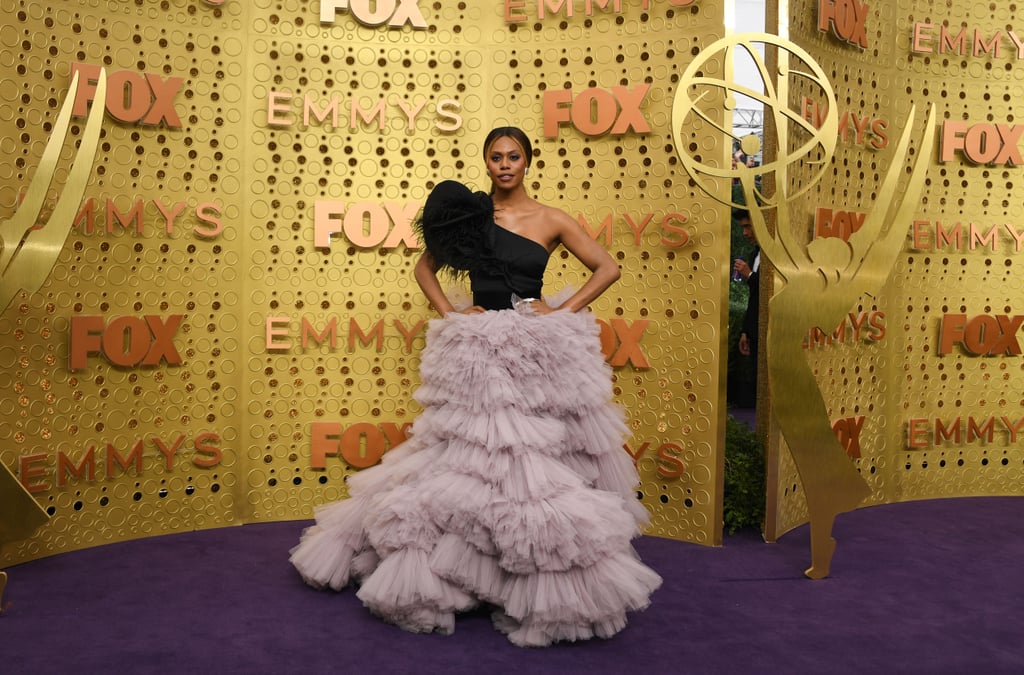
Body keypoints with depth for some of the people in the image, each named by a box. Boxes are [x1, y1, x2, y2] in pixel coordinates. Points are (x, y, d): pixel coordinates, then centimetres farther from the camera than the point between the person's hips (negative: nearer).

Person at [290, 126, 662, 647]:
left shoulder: (550, 220, 3)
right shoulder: (471, 213, 8)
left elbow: (607, 268, 3)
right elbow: (425, 267, 16)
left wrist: (562, 312, -6)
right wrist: (449, 313, 1)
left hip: (537, 351, -1)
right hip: (478, 349, 1)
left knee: (540, 461, -2)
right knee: (466, 455, 6)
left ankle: (548, 579, 12)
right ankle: (439, 567, 21)